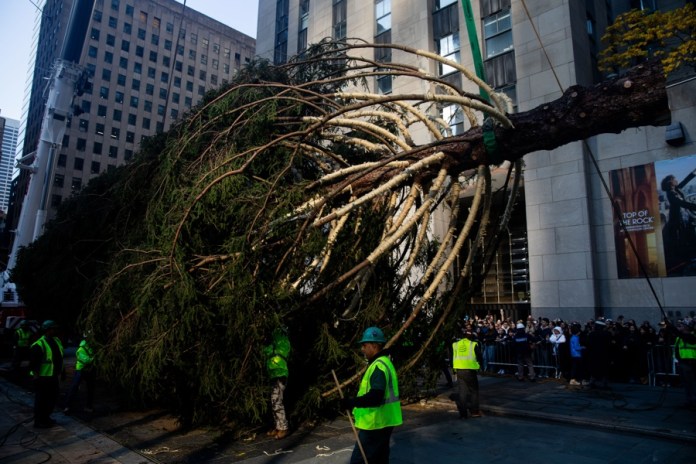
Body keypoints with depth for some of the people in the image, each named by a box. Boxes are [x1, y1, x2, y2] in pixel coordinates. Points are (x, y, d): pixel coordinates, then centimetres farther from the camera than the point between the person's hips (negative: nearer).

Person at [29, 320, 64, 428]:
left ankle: (46, 418, 33)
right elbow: (33, 363, -19)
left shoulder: (57, 341, 6)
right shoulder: (39, 345, -20)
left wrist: (60, 373, 18)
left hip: (53, 377, 8)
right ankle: (38, 421, 18)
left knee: (53, 398, 17)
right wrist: (37, 377, -19)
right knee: (41, 400, 4)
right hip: (42, 378, -8)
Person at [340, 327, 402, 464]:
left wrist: (352, 403, -34)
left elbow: (375, 397, -31)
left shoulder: (379, 366, -21)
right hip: (382, 423, 11)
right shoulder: (384, 362, 13)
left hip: (375, 424, -11)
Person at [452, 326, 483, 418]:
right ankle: (474, 411, 12)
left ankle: (463, 413, 9)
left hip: (459, 370, 3)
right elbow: (480, 358, 1)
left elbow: (452, 358, 9)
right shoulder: (474, 345, -4)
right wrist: (479, 365, 20)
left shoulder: (456, 345, 7)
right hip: (470, 370, -3)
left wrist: (455, 369, 17)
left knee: (462, 391, 9)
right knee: (473, 391, 11)